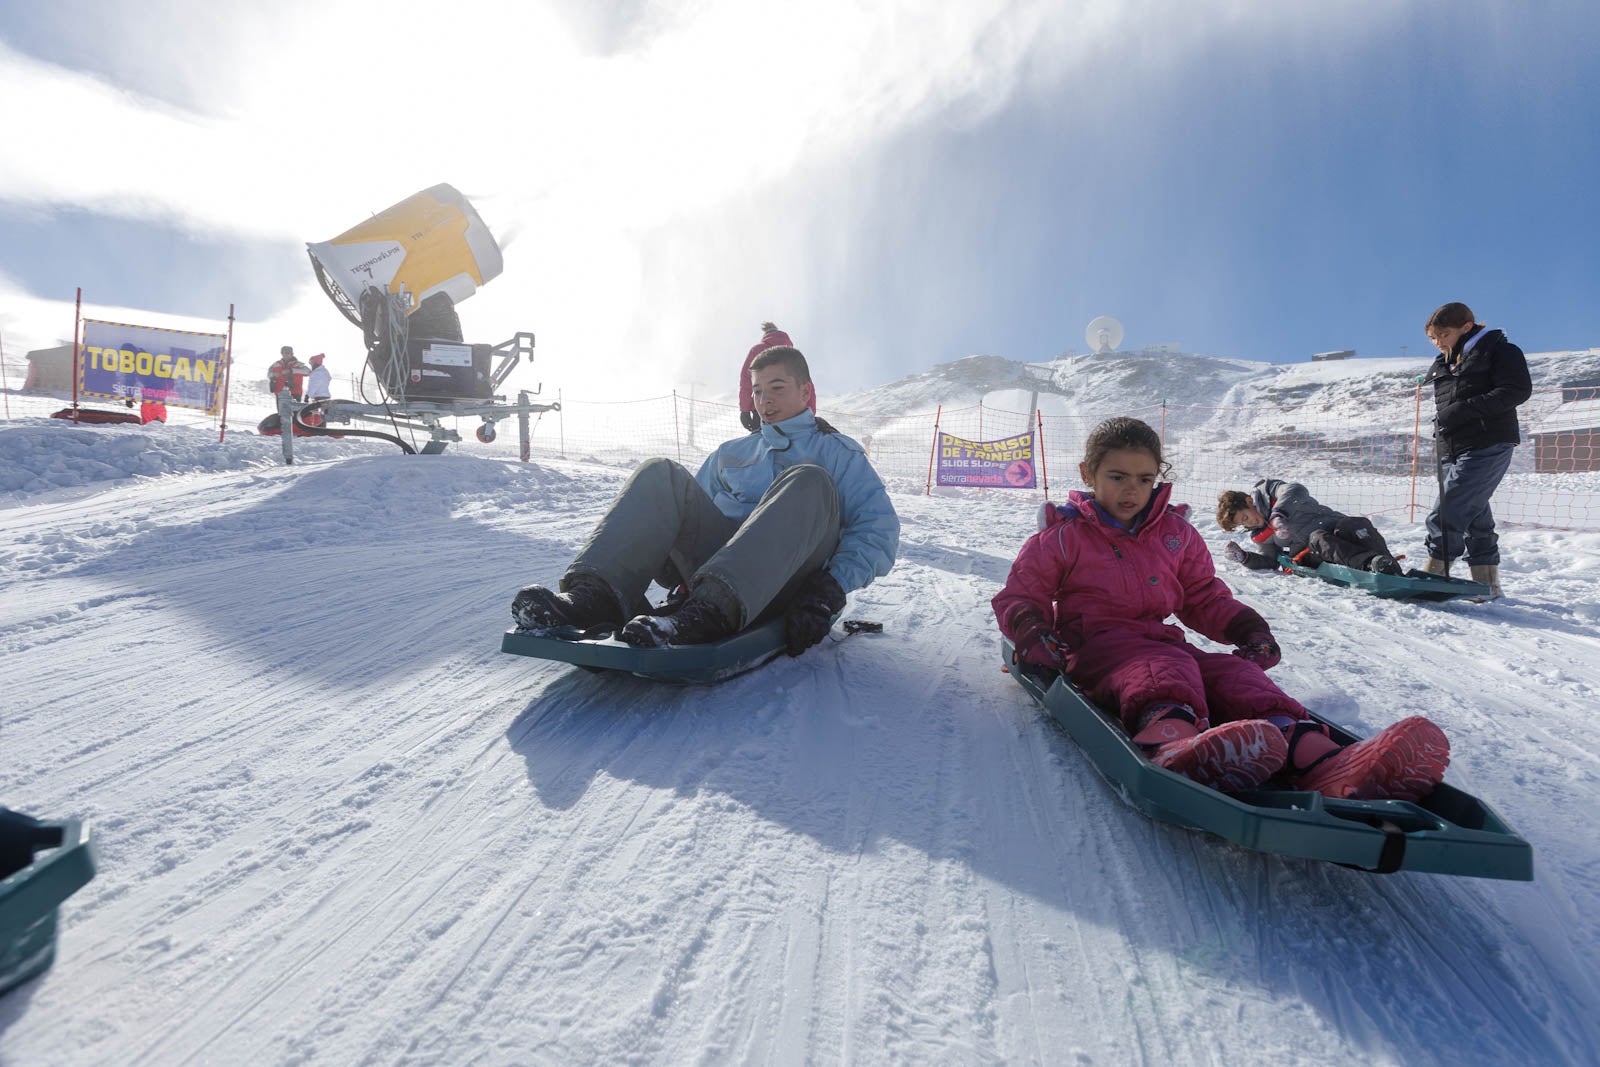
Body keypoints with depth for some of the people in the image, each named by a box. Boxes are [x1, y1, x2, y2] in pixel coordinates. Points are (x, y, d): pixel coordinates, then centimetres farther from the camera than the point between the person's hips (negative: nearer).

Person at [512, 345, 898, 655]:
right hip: (713, 558, 3)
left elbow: (879, 529, 2)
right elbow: (687, 509, 23)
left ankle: (711, 609, -48)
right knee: (660, 473, -14)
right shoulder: (729, 454, 32)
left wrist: (832, 588, -16)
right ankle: (596, 594, -37)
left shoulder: (840, 453, 18)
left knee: (809, 480, -29)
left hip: (787, 584, -3)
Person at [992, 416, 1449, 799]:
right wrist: (1034, 634, -15)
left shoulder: (1176, 533, 21)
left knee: (1234, 672, -26)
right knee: (1162, 669, -38)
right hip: (1096, 647, -5)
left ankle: (1324, 763, -55)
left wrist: (1249, 630, 8)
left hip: (1160, 641, 5)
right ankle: (1172, 744, -76)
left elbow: (1204, 597, 28)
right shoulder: (1064, 536, 7)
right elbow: (1017, 598, 7)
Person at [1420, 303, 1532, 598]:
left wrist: (1465, 409, -22)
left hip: (1488, 447, -8)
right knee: (1474, 517, 11)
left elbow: (1517, 390, -15)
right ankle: (1486, 583, 18)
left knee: (1446, 514, -16)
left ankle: (1434, 574, -10)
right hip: (1451, 451, 8)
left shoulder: (1499, 350, -2)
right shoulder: (1441, 366, 18)